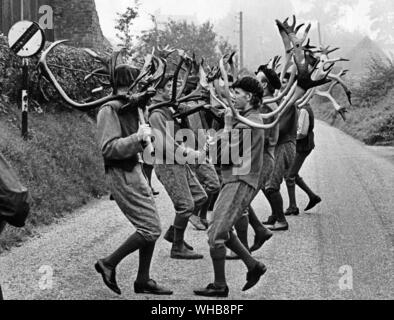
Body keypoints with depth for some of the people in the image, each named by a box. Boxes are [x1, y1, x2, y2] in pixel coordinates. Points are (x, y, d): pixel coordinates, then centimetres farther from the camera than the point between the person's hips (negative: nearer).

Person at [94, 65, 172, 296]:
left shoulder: (130, 106, 10)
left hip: (135, 170, 10)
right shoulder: (110, 109, -15)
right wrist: (137, 138, -28)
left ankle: (143, 280, 19)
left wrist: (145, 96, 14)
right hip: (122, 175, -9)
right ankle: (109, 264, 4)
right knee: (150, 229, -10)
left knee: (151, 227, 10)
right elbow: (109, 148, -23)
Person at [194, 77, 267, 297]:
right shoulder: (253, 118, 16)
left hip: (240, 183, -11)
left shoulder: (248, 123, -17)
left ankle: (220, 286, 2)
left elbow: (225, 153, -18)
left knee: (216, 234, -6)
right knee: (223, 230, 19)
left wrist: (228, 125, -6)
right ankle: (254, 266, 24)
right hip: (236, 181, 11)